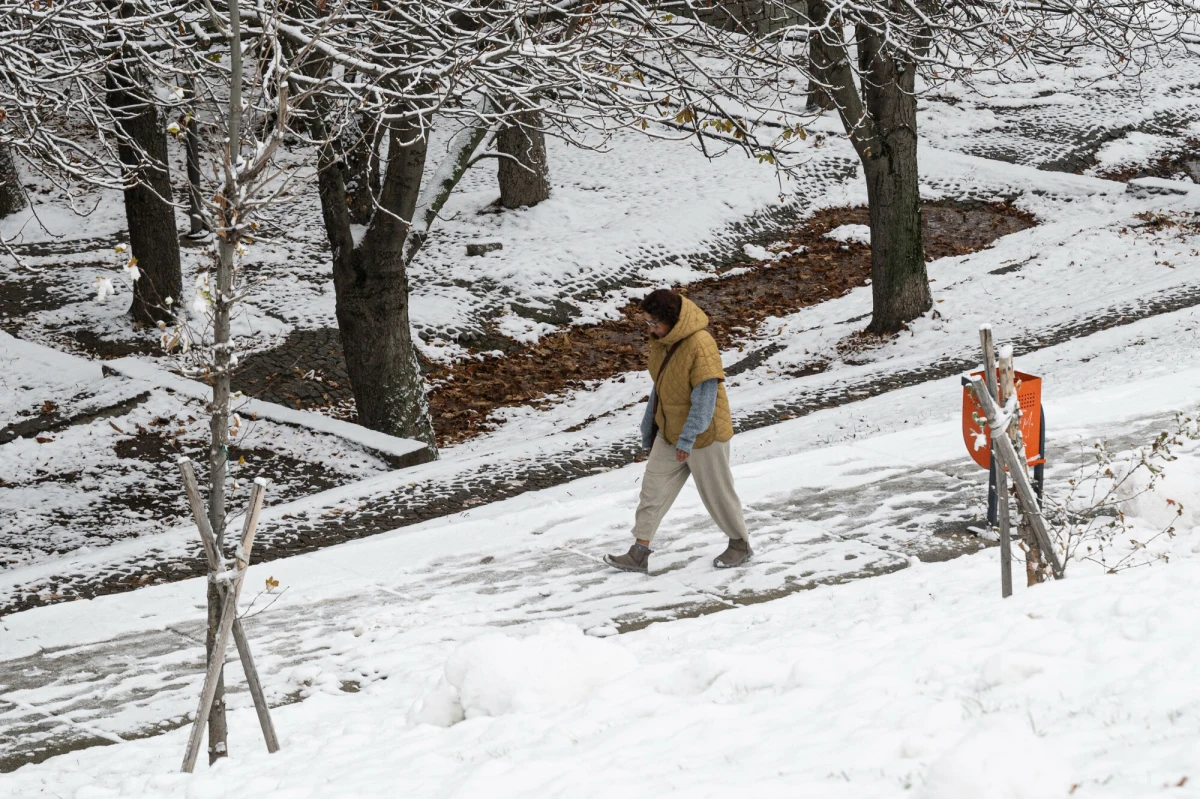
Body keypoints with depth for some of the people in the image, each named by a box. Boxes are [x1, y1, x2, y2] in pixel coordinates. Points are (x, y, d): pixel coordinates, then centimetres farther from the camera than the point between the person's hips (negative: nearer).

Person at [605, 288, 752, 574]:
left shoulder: (700, 346, -27)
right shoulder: (660, 341, -1)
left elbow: (705, 397, -26)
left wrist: (688, 438, -26)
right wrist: (649, 424, 17)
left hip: (703, 434, -8)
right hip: (670, 433, 8)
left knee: (717, 493, 9)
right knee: (653, 489, 3)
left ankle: (740, 544, 30)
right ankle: (639, 553, 6)